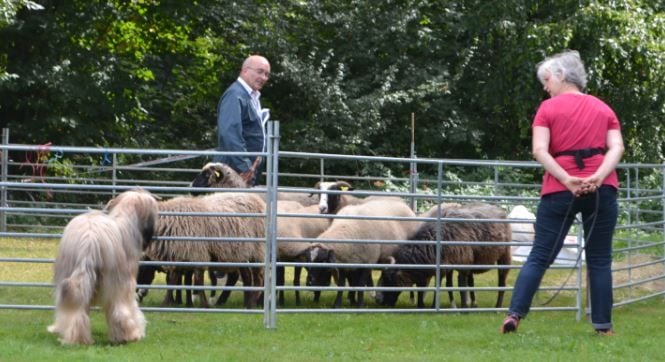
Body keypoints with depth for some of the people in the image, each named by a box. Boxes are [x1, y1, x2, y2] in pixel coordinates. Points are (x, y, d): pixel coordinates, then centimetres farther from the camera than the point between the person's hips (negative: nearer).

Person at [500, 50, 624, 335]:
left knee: (540, 256, 3)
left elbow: (539, 151, -8)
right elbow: (617, 148, 0)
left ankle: (515, 314, -7)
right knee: (599, 259, 6)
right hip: (602, 189, 2)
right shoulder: (604, 109, 15)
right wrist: (598, 177, -12)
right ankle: (603, 325, 4)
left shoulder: (548, 109, 5)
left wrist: (567, 180, -14)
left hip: (559, 191, -2)